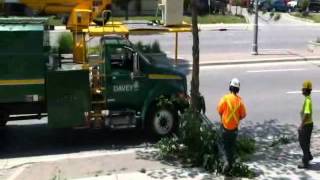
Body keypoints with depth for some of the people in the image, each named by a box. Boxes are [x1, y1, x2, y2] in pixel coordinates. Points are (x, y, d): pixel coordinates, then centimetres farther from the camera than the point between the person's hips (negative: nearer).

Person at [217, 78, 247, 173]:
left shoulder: (225, 98, -16)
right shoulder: (239, 100, -10)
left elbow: (219, 110, -7)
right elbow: (243, 114, -3)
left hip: (225, 125, -2)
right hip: (235, 126, 2)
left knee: (225, 145, 10)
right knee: (232, 145, 18)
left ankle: (226, 161, -11)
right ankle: (230, 162, 28)